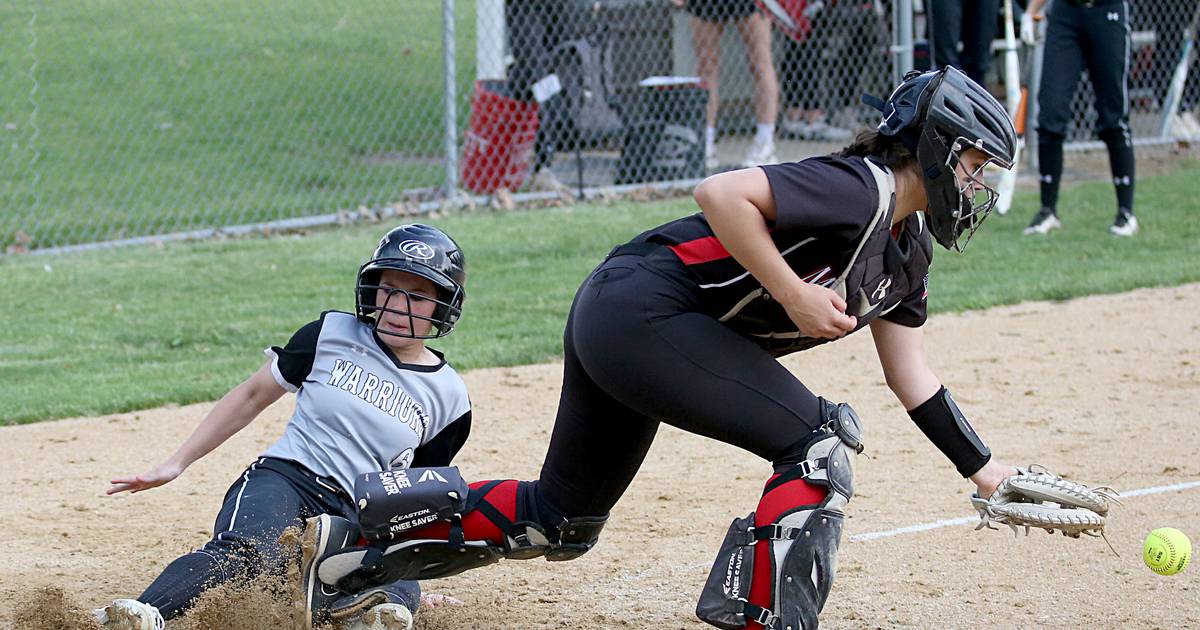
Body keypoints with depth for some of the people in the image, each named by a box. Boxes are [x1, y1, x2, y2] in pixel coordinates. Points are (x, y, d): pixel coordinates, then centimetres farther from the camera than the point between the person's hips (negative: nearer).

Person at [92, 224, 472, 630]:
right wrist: (176, 464, 12)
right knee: (243, 549, -40)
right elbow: (253, 395, 15)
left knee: (400, 594, -31)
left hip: (354, 520, 4)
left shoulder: (448, 395, 11)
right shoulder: (332, 334, 8)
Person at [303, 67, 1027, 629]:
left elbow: (911, 376, 19)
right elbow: (719, 193, -26)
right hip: (640, 309, -10)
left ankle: (352, 554, 27)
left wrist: (983, 468, 16)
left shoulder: (906, 249, 14)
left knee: (561, 519, 19)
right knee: (820, 439, -15)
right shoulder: (860, 190, -16)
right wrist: (794, 295, -23)